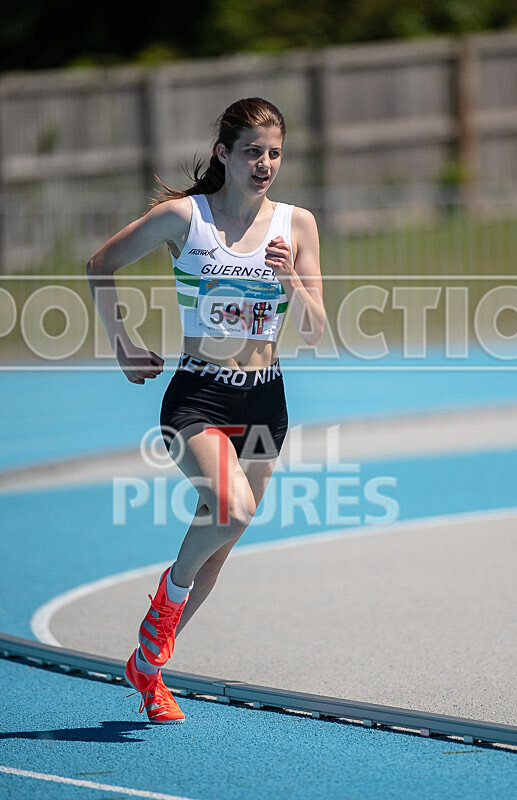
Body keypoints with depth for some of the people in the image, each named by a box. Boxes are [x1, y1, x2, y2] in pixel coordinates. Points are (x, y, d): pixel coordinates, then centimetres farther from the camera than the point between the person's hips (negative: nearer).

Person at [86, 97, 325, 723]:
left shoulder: (296, 224, 3)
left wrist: (291, 283, -16)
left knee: (216, 547, 10)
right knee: (231, 508, -30)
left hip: (264, 400, 4)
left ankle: (147, 664, 29)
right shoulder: (182, 216, -6)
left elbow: (313, 332, 2)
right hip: (197, 396, -4)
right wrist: (121, 347, 4)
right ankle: (171, 587, 1)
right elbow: (101, 266, 6)